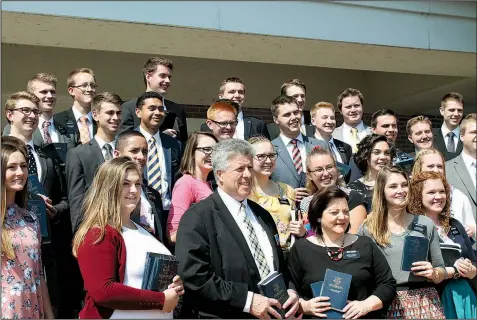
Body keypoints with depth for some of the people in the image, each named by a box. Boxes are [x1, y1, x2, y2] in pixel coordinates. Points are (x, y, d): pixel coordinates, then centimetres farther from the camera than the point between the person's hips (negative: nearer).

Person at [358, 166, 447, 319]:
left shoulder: (426, 224, 5)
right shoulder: (367, 229, -2)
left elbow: (441, 271, 12)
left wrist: (433, 273, -8)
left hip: (424, 303, 2)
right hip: (387, 304, -2)